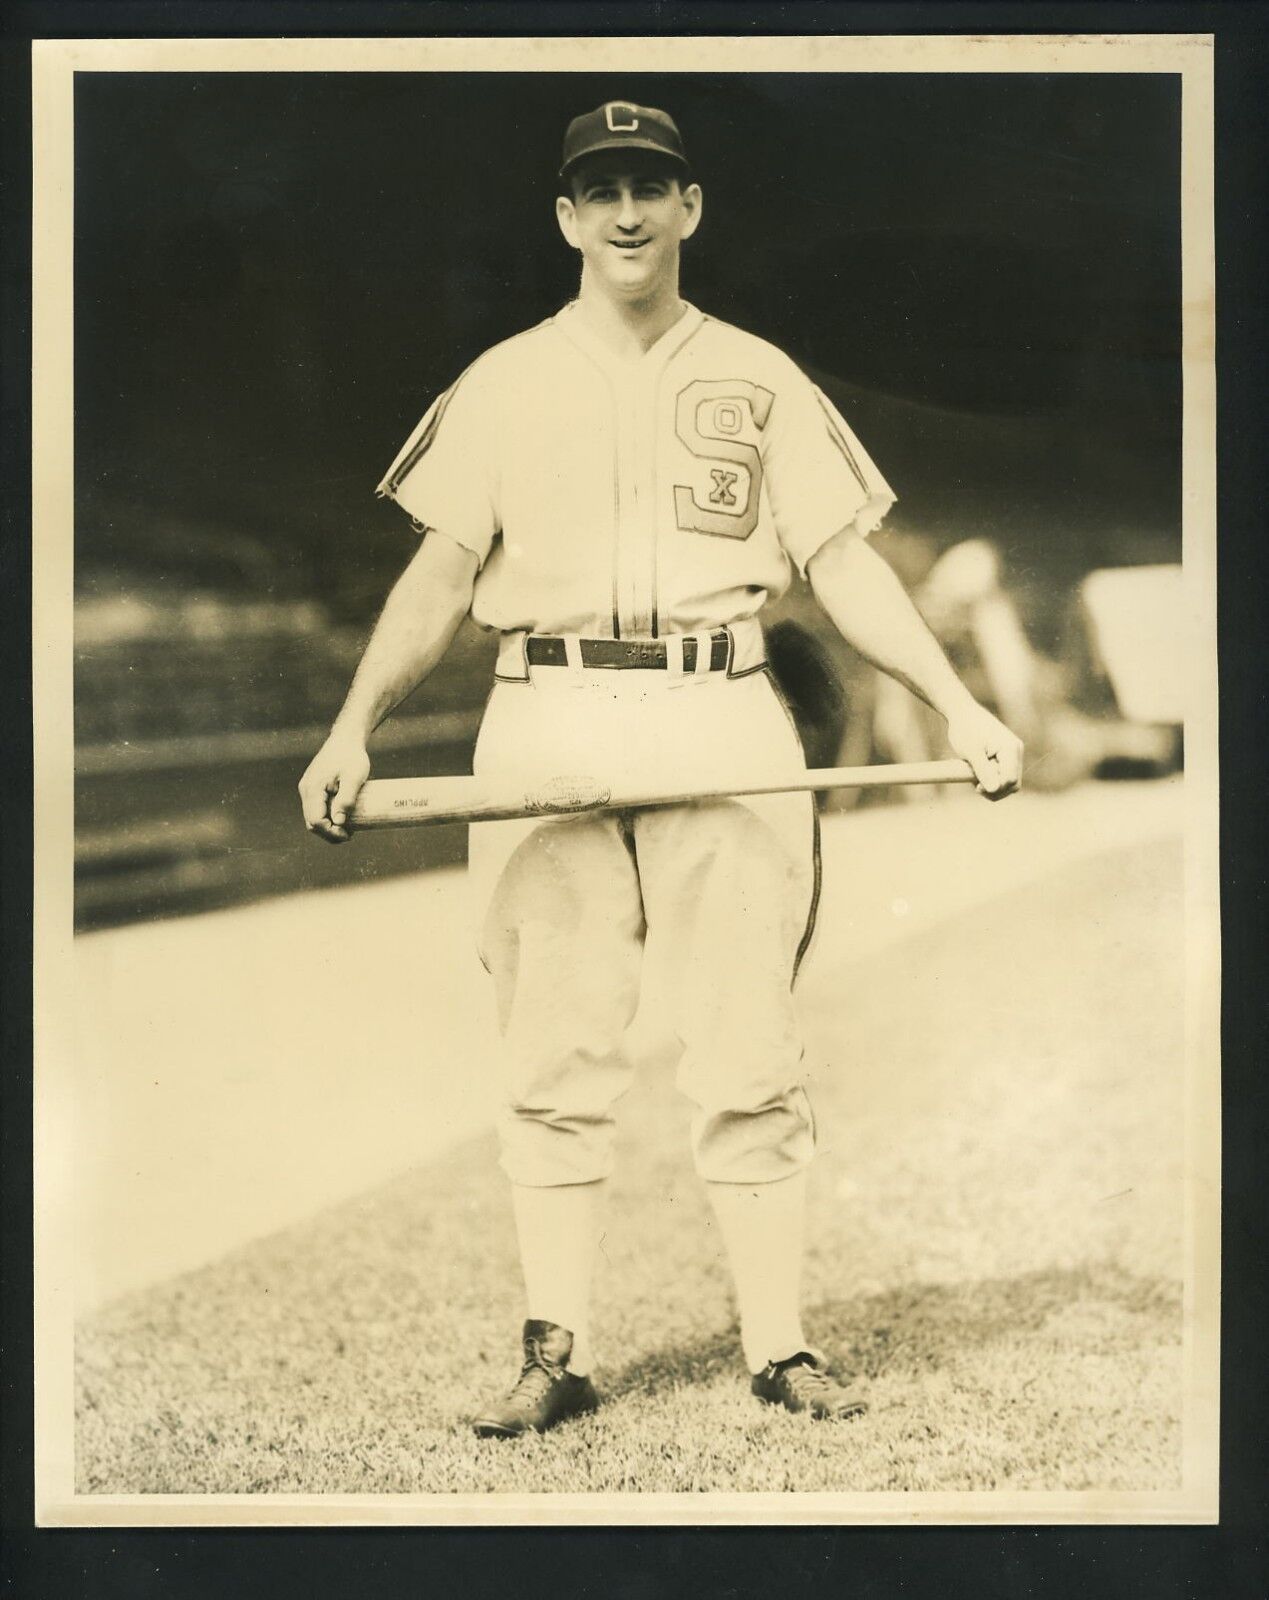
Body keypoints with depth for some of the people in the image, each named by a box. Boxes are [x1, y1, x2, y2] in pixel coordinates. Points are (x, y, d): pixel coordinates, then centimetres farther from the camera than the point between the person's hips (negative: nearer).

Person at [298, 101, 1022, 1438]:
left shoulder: (758, 378, 15)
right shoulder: (503, 382, 14)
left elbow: (843, 561, 10)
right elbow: (441, 572, 9)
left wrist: (956, 703, -1)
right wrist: (355, 724, -4)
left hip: (722, 716, 0)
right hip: (547, 721, 0)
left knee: (749, 1052, -1)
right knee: (555, 1057, 0)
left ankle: (778, 1347, 5)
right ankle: (555, 1353, 5)